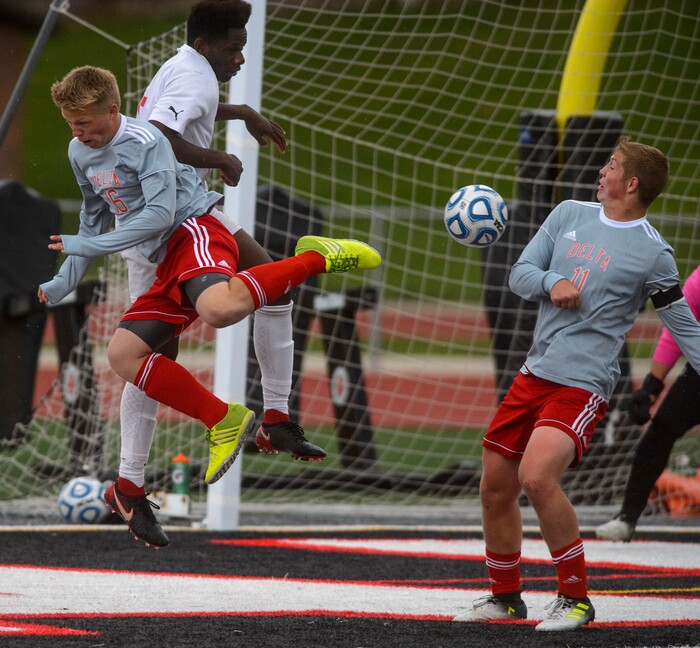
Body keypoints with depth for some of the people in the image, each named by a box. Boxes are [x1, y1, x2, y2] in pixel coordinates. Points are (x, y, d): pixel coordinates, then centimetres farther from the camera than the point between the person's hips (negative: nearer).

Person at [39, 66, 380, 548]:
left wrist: (90, 246, -16)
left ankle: (316, 259, -21)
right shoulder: (80, 154, 16)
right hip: (169, 265, 9)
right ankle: (224, 422, -5)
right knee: (123, 354, -6)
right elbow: (95, 218, 30)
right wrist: (65, 281, 23)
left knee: (218, 308, -42)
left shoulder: (144, 141, -11)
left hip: (194, 232, -9)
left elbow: (160, 213, -18)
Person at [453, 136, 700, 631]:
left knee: (537, 475, -27)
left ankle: (576, 599, -12)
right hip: (533, 375, 6)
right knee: (495, 487, 8)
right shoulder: (570, 214, 10)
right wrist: (552, 281, -10)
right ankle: (505, 597, 29)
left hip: (583, 384, -6)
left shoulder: (652, 253, -5)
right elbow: (520, 274, 11)